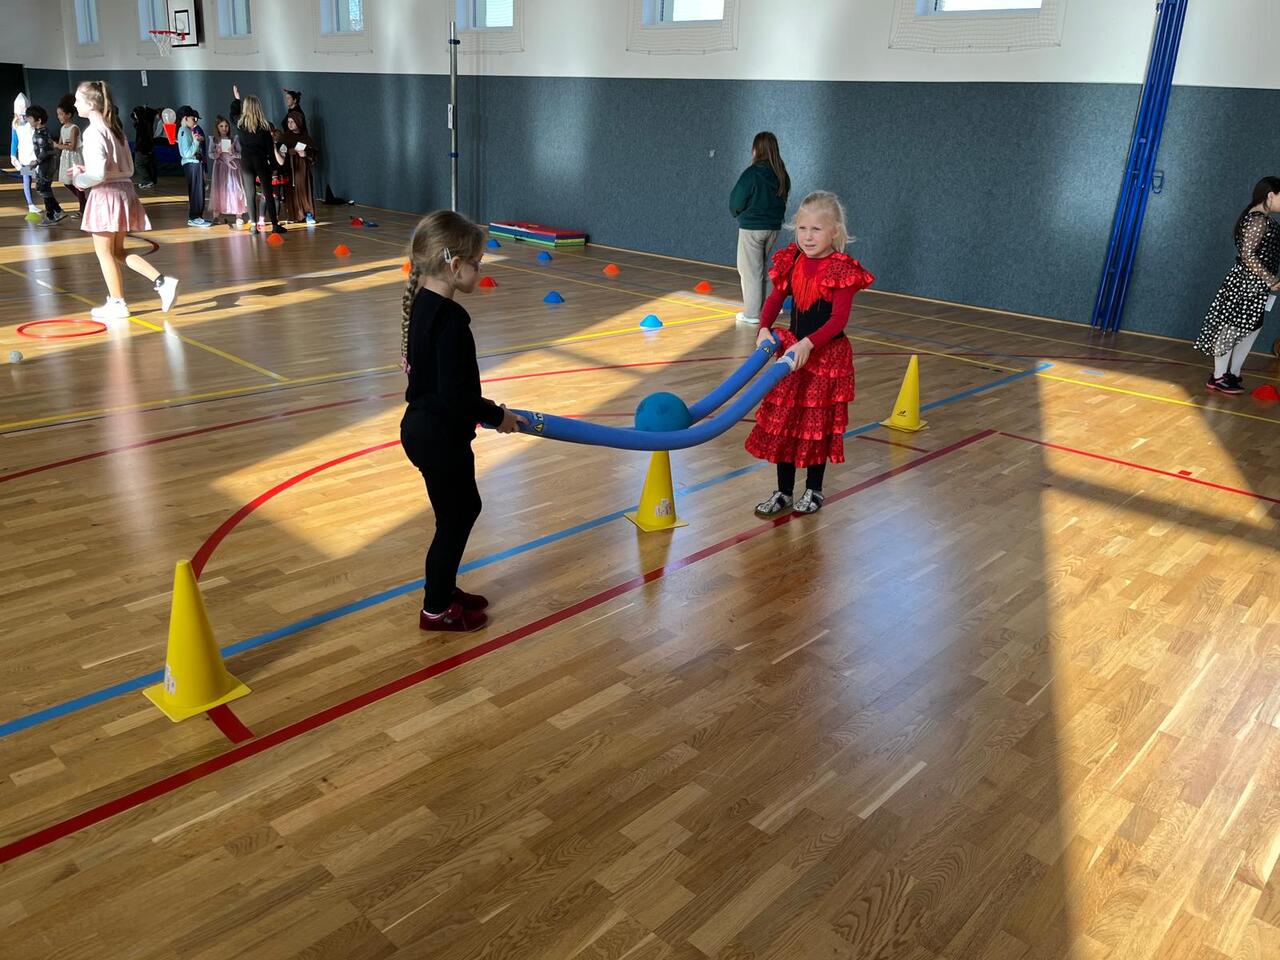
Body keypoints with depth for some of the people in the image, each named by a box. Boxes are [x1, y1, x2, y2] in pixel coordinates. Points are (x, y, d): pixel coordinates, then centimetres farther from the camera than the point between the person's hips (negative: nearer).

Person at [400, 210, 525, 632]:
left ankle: (444, 588, 38)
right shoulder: (449, 319, -25)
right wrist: (496, 415, -13)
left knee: (465, 507, 23)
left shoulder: (422, 304, 4)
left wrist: (483, 409, 14)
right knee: (453, 519, 8)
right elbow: (454, 395, -28)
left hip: (424, 427, 10)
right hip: (440, 437, -10)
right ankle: (436, 609, 24)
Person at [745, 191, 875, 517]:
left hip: (827, 354, -5)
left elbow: (839, 319, -20)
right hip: (792, 349, 5)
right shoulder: (791, 262, 0)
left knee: (818, 424, 9)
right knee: (782, 421, 8)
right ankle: (784, 492, 21)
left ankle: (813, 490, 26)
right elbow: (775, 299, 2)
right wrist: (764, 329, -17)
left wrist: (807, 344, -33)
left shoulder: (842, 269, -15)